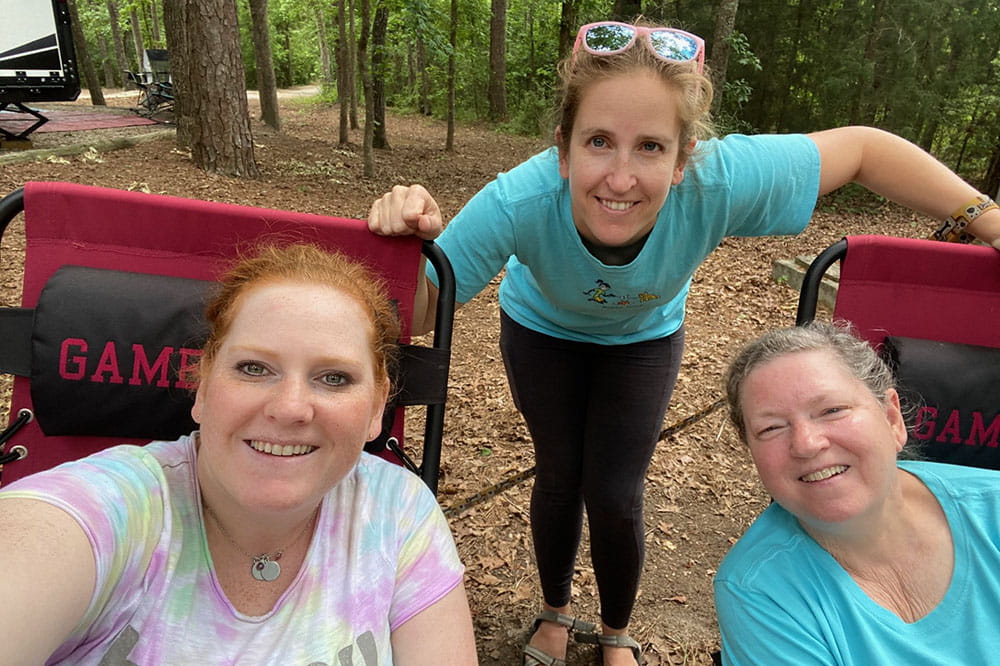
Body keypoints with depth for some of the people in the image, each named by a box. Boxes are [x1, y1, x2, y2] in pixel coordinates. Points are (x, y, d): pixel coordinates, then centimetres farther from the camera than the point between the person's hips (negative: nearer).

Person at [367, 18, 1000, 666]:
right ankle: (555, 614, 42)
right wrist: (405, 240, -52)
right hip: (542, 330, 0)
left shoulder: (721, 181, -41)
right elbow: (417, 312, -32)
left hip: (644, 339, 0)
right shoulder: (520, 202, -42)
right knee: (560, 478, 9)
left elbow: (862, 146, -24)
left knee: (615, 497, 0)